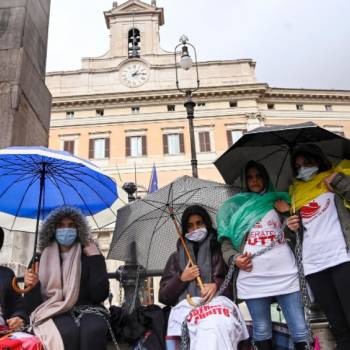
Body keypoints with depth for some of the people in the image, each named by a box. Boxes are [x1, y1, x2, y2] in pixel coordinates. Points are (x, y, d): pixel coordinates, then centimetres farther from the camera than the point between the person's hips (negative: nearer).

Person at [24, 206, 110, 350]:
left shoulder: (88, 257, 7)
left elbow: (100, 295, -7)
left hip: (85, 309, 0)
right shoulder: (41, 260, 9)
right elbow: (33, 305, 6)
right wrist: (32, 286, -15)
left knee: (94, 329, -35)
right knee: (69, 331, -34)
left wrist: (96, 257, -6)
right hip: (52, 312, 0)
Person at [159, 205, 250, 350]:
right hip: (187, 305, 1)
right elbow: (164, 296, 18)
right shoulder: (177, 257, 24)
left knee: (216, 324, -41)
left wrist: (217, 285, -8)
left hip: (218, 301, 0)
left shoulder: (221, 251, 20)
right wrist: (181, 279, 2)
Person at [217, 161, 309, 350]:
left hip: (285, 274, 2)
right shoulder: (234, 205, 12)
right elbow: (226, 240, 8)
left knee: (300, 330, 1)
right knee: (262, 331, 7)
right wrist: (234, 258, -9)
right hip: (252, 278, -1)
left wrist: (287, 213, 6)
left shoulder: (278, 201, 19)